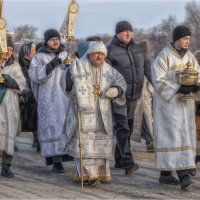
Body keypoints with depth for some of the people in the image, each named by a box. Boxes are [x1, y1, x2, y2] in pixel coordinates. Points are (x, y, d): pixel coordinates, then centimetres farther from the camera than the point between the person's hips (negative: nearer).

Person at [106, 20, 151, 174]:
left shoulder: (138, 49, 11)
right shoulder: (111, 50, -8)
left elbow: (147, 68, 10)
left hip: (134, 96, 7)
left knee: (128, 128, 13)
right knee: (122, 128, -13)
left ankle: (119, 160, 24)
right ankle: (128, 163, -20)